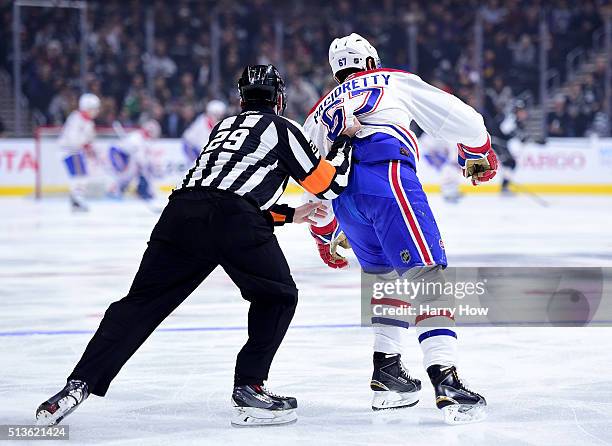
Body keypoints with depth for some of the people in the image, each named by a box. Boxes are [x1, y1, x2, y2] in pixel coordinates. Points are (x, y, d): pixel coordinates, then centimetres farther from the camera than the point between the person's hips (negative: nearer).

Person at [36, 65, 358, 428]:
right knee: (278, 296, 16)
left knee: (142, 302, 7)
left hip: (182, 211, 5)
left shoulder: (226, 126, 36)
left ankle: (80, 384, -5)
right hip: (235, 223, -5)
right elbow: (330, 184, 19)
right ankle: (249, 388, 6)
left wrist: (291, 215, 44)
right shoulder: (283, 129, 18)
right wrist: (346, 143, 35)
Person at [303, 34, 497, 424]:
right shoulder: (394, 81, 24)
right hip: (386, 175, -5)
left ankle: (387, 371, 17)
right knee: (425, 274, -12)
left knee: (386, 274, 25)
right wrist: (478, 154, 36)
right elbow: (454, 115, 18)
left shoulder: (318, 114, 35)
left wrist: (325, 236, 51)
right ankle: (445, 378, -28)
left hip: (343, 194, 5)